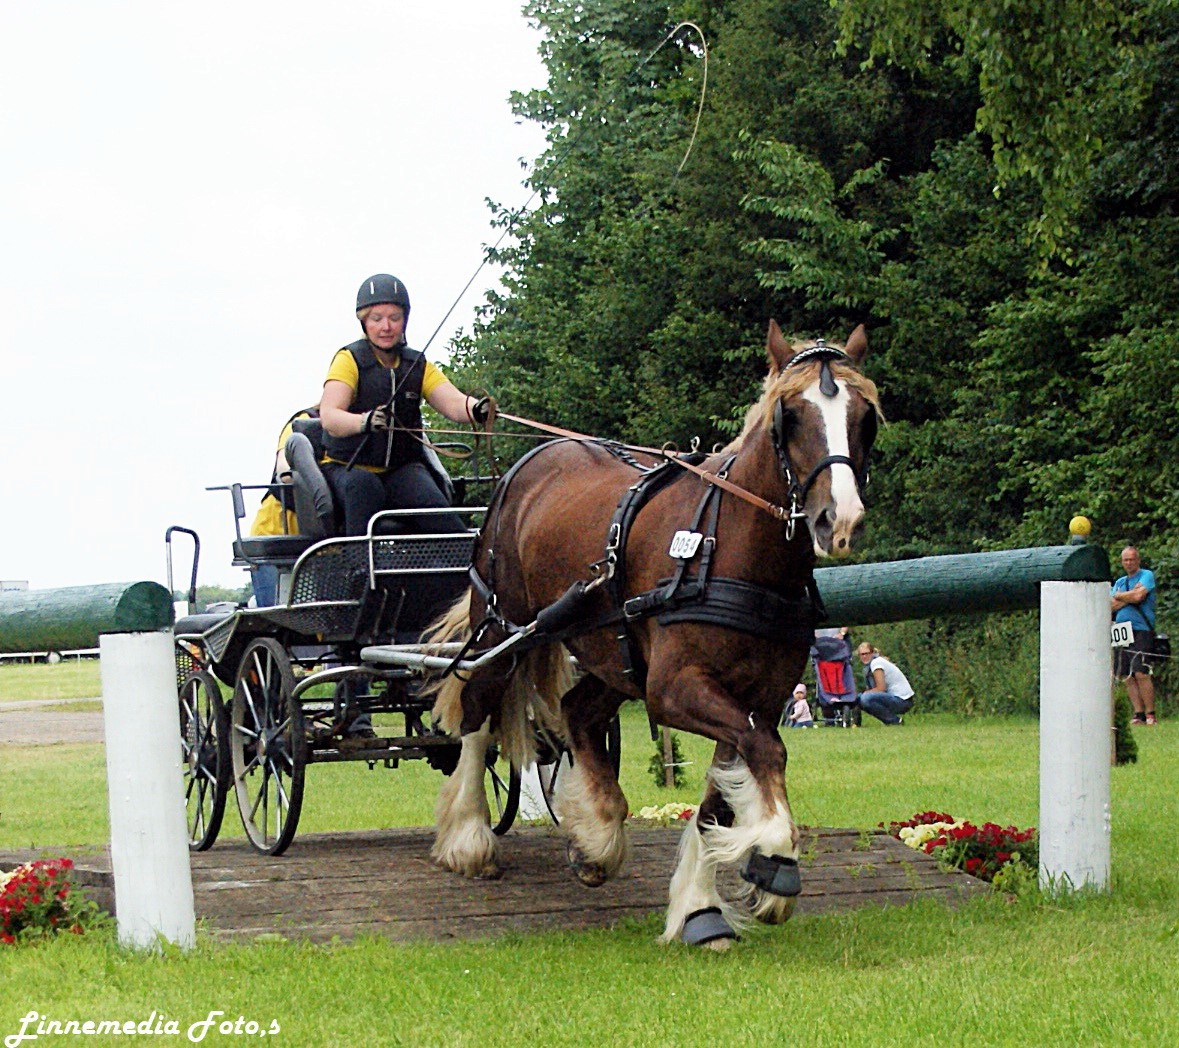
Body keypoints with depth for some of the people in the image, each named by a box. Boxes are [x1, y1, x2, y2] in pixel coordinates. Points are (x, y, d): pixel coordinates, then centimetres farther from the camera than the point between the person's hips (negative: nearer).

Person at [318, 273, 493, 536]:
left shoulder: (418, 366, 8)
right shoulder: (350, 360, -5)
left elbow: (453, 403, -10)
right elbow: (329, 416, -22)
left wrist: (477, 409, -36)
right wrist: (364, 421, -45)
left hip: (402, 468, 3)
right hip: (348, 467, -3)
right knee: (364, 486, -37)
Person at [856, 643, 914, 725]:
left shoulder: (876, 662, -12)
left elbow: (881, 688, -19)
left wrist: (864, 693, -7)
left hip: (902, 700, -10)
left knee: (865, 699, -27)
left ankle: (895, 721, -13)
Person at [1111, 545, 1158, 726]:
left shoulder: (1147, 575, 3)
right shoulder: (1119, 582, 21)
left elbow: (1139, 596, -12)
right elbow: (1111, 606, 9)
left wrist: (1119, 596, 3)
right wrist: (1129, 597, -4)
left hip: (1141, 630, -6)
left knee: (1141, 674, -15)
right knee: (1127, 677, 1)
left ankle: (1150, 715, -11)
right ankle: (1139, 714, 3)